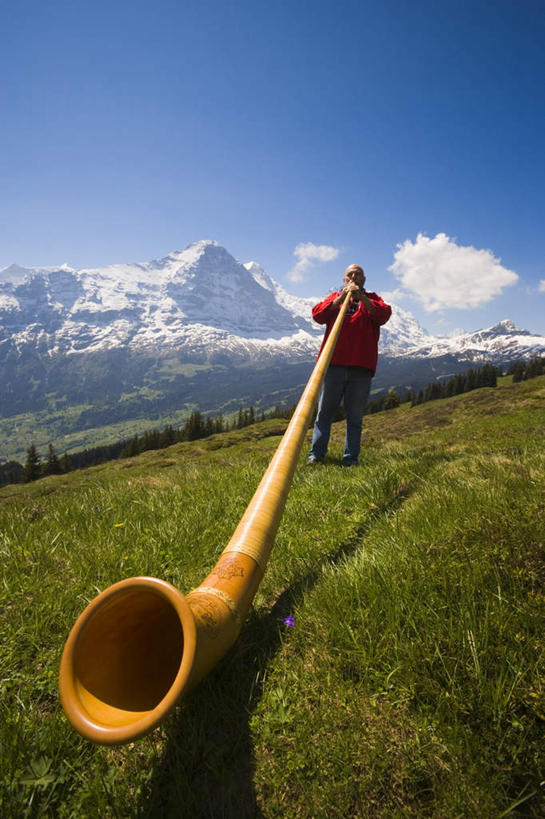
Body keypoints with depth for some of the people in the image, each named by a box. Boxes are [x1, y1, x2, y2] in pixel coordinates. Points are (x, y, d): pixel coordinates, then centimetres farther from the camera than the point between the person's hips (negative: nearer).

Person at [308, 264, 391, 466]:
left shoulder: (372, 299, 18)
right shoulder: (335, 297, 20)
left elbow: (384, 315, -3)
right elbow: (317, 315, 1)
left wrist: (361, 297, -13)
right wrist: (342, 298, -7)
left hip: (361, 366, 0)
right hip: (334, 364, 0)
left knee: (355, 415, 2)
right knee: (324, 411, 1)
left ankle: (351, 457, 6)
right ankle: (316, 453, 7)